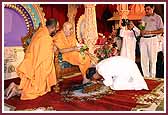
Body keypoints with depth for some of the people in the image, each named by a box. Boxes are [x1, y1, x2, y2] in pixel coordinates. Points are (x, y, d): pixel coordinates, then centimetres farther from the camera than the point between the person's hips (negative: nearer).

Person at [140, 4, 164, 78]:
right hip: (143, 39, 4)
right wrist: (141, 32, -4)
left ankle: (152, 76, 4)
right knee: (143, 58, 2)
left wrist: (149, 32, -14)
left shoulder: (157, 17, 3)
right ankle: (146, 75, 10)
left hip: (152, 39, -4)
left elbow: (161, 30, -4)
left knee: (152, 59, -4)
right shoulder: (144, 18, 17)